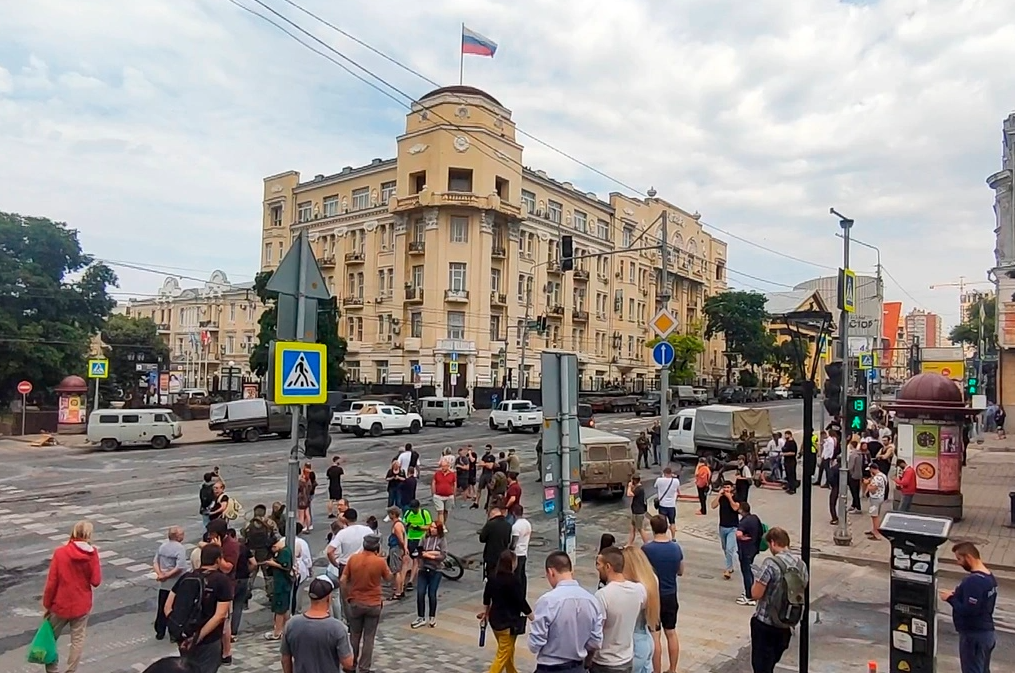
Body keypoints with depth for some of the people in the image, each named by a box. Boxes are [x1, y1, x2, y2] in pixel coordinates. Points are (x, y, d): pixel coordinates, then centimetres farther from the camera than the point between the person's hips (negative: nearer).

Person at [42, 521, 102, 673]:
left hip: (60, 605, 0)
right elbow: (96, 581, -9)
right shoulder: (92, 554, -11)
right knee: (78, 639, 13)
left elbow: (51, 582, -10)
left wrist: (47, 605, 2)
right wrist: (95, 560, 2)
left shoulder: (60, 552, -12)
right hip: (82, 605, 0)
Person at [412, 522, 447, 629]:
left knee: (432, 594, 5)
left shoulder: (442, 540, -4)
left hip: (435, 571, -2)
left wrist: (428, 554, -16)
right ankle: (421, 618, 13)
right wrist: (434, 552, -15)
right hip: (423, 569, 2)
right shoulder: (425, 538, 2)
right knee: (420, 594, 0)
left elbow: (443, 555, -13)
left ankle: (432, 617, 23)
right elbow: (420, 552, -7)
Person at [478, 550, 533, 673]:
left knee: (508, 650, 26)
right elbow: (521, 602, -17)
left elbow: (487, 595, 12)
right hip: (508, 621, -8)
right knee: (503, 655, 0)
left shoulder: (493, 576, 0)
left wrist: (485, 612, 28)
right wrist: (533, 619, -5)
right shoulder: (512, 580, -22)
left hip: (495, 618, 8)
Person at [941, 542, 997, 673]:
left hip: (974, 635, -9)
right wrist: (958, 594, 7)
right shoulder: (990, 576, 7)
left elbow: (969, 610, -28)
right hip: (987, 632, 10)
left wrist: (950, 599, -14)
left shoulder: (974, 580, -25)